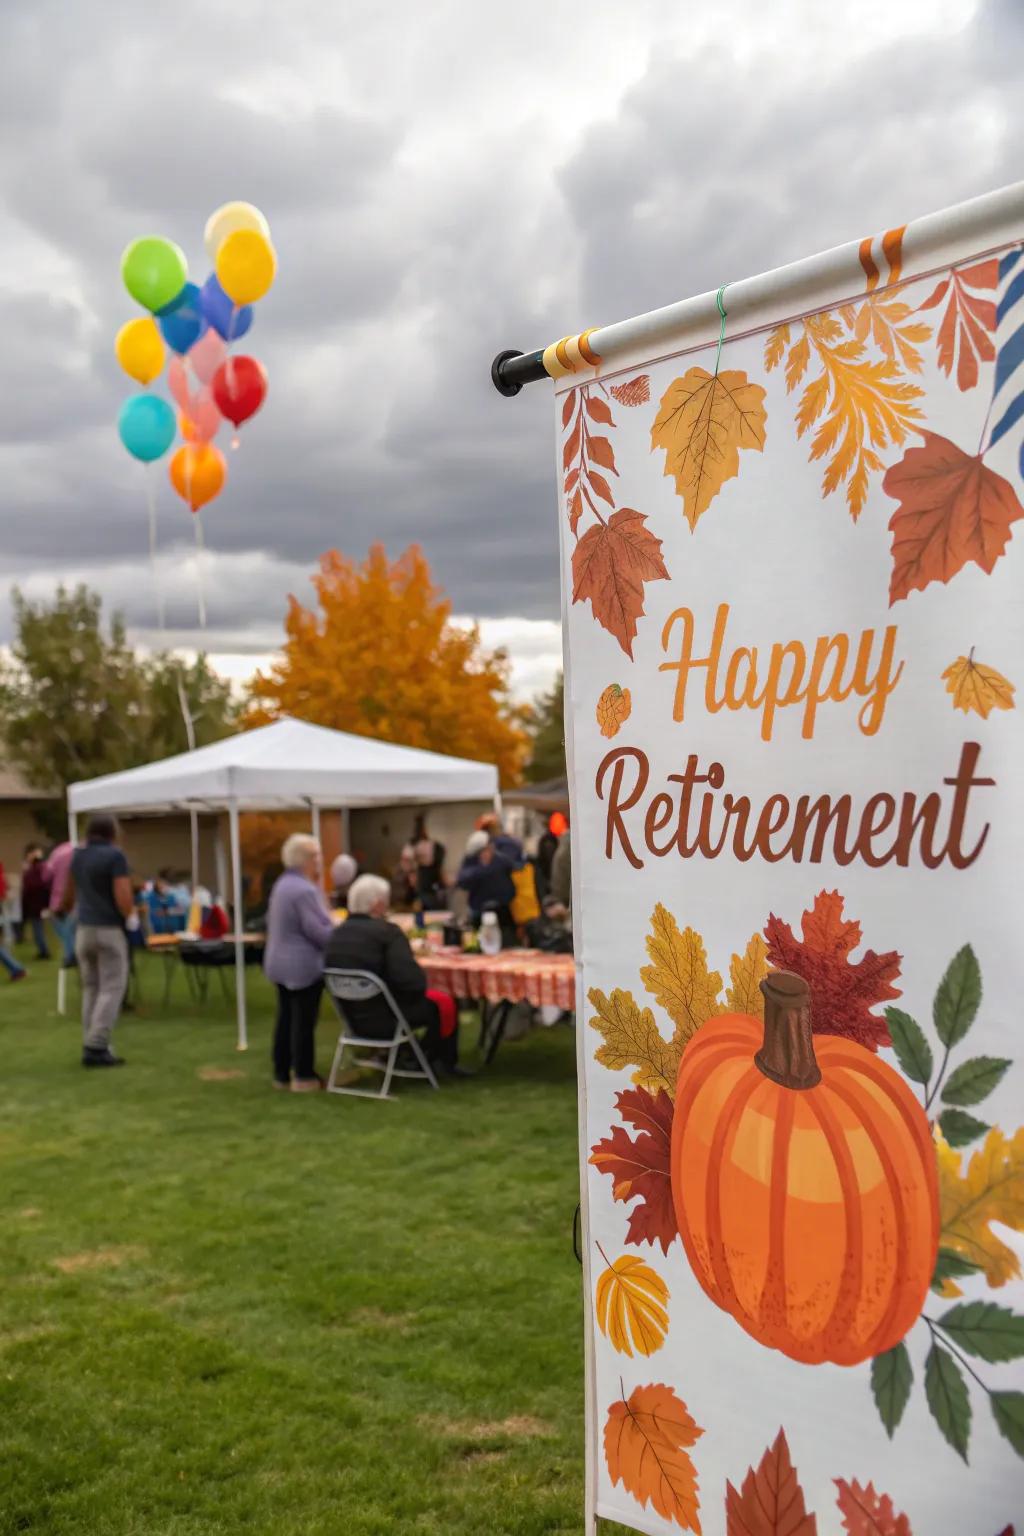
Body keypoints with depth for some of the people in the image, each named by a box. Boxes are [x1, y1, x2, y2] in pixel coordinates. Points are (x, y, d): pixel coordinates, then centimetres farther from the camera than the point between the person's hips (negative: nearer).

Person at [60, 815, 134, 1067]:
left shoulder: (77, 856, 9)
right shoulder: (115, 856, -11)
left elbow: (68, 895, 24)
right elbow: (124, 899, -18)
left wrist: (63, 907, 47)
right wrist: (130, 914, 4)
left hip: (84, 930, 7)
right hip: (110, 930, -7)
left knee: (92, 989, 14)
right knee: (111, 989, -4)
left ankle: (91, 1045, 11)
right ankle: (96, 1048, -11)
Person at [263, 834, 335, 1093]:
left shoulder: (283, 883, 11)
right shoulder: (304, 890, -21)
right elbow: (318, 931, -22)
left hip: (280, 962, 10)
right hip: (303, 966, -10)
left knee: (286, 1018, 14)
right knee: (303, 1022, -2)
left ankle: (282, 1073, 19)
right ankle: (303, 1077, 4)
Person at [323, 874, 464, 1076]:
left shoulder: (337, 933, 0)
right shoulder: (387, 931, -20)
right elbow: (414, 982, -28)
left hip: (352, 1018, 8)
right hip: (383, 1019, -7)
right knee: (443, 1002, 13)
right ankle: (444, 1062, 28)